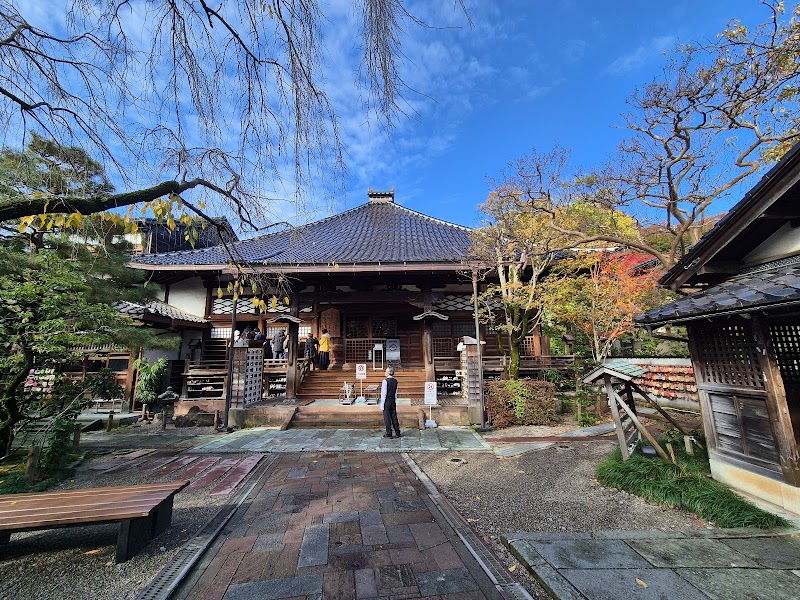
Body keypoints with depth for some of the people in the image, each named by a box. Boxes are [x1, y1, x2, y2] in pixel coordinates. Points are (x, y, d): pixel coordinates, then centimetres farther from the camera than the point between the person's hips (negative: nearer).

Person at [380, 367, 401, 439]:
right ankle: (397, 433, 18)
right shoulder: (395, 381, 2)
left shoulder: (385, 381, -16)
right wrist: (395, 401, 16)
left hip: (387, 401, -6)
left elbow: (384, 393, -14)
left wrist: (382, 404, -9)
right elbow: (396, 393, 8)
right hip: (393, 401, 6)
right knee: (394, 417, 13)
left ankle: (389, 434, 11)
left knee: (387, 417, 5)